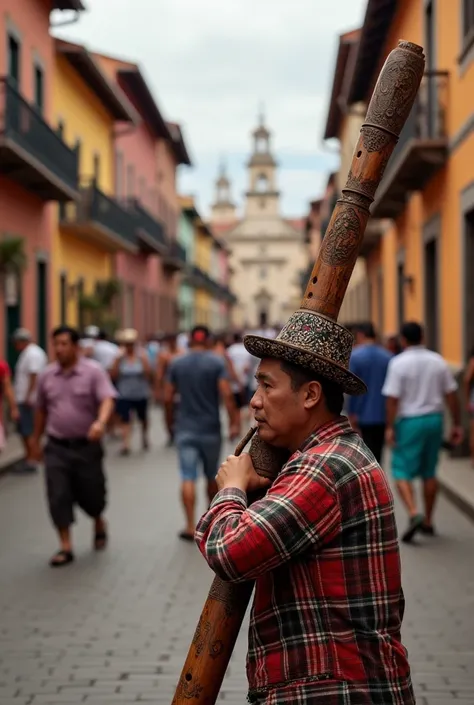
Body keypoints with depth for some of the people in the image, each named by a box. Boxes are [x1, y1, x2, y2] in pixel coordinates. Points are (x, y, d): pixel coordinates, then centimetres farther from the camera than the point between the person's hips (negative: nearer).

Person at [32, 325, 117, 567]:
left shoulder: (93, 371, -8)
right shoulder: (46, 375, 4)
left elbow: (107, 399, -22)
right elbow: (41, 410, 15)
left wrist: (100, 422, -41)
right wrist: (36, 441, 19)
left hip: (87, 447, -3)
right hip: (56, 447, 3)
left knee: (91, 494, 8)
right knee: (58, 497, -3)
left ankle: (99, 524, 41)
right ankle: (65, 547, 6)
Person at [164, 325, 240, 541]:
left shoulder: (176, 363, 1)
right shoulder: (217, 363, -5)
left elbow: (168, 398, 1)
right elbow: (226, 394, -14)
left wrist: (170, 421, 14)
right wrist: (234, 421, -9)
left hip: (185, 429, 0)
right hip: (210, 429, 0)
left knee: (188, 477, -3)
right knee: (212, 476, 16)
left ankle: (191, 526, -11)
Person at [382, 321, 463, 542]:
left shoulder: (399, 362, -10)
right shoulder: (438, 361, 4)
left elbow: (392, 398, -15)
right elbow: (451, 395, 4)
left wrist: (390, 427, -11)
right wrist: (456, 424, 10)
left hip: (409, 421, -5)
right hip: (434, 419, 5)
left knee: (402, 471, 1)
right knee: (429, 472, 15)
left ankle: (414, 514, -19)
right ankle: (428, 521, 21)